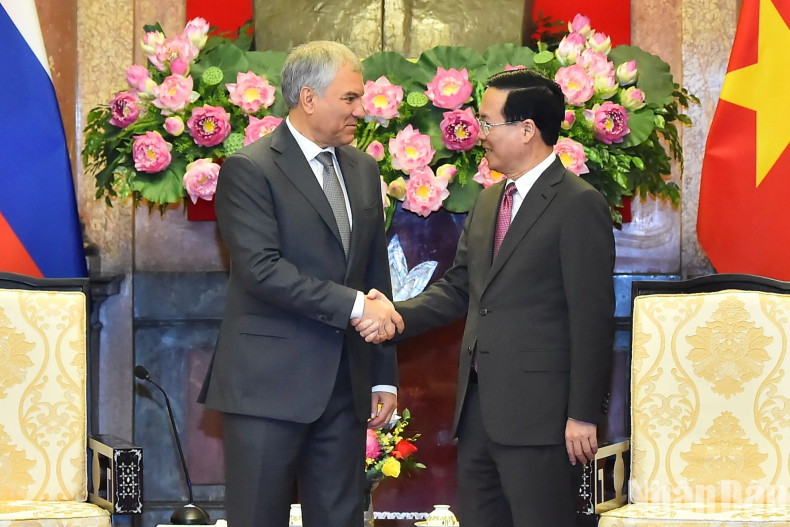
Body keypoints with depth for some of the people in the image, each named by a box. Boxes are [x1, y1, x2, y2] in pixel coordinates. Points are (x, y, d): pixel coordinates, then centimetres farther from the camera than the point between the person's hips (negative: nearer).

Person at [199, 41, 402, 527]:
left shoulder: (363, 169, 14)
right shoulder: (249, 169, -8)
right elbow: (262, 269, -19)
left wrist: (385, 376, 13)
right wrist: (353, 305, -20)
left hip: (345, 386, 6)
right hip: (269, 383, -6)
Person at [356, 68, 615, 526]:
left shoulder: (579, 205, -10)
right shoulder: (488, 202, 17)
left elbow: (593, 319, -13)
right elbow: (458, 288, 19)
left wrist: (583, 415, -15)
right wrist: (399, 316, 0)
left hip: (538, 414, -8)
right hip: (479, 407, 8)